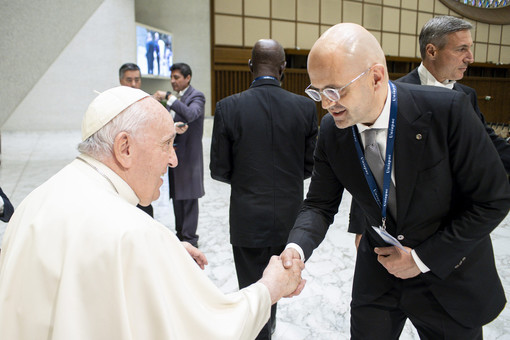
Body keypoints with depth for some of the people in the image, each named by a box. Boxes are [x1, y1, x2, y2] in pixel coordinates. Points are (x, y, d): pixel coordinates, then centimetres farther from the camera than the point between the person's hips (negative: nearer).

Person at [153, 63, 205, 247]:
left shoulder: (196, 96, -8)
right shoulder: (174, 98, 16)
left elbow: (190, 114, -29)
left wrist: (168, 97, -26)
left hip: (188, 155, -8)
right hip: (173, 154, 8)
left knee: (188, 198, -1)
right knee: (176, 196, 14)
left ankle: (189, 238, 9)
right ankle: (180, 234, 26)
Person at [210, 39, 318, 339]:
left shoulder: (229, 107, -13)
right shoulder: (306, 107, -8)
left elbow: (219, 170, -8)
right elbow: (310, 166, -1)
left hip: (248, 219, -3)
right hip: (289, 217, 4)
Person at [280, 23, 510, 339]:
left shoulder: (448, 110, -25)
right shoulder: (332, 130, -13)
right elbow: (320, 204, -6)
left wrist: (424, 257, -16)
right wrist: (297, 248, -26)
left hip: (449, 272, -2)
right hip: (378, 271, 3)